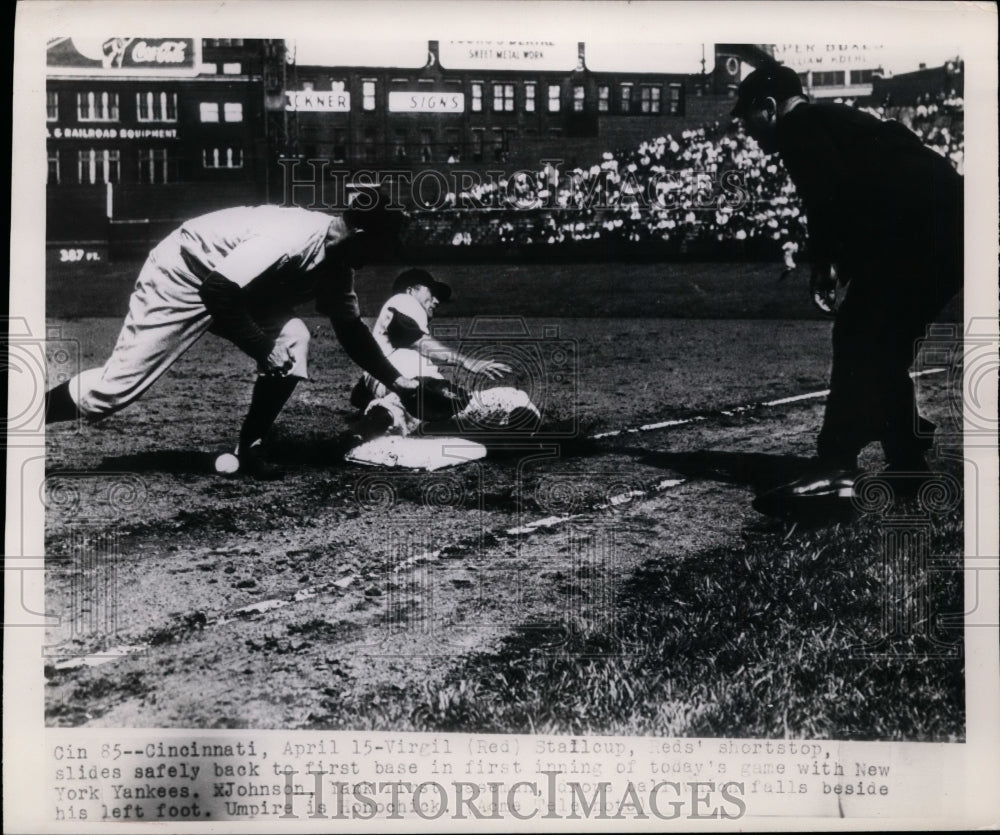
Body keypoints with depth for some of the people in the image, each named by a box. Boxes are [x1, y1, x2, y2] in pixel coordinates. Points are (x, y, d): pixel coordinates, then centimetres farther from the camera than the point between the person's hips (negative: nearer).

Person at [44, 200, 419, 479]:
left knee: (293, 339, -11)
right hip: (181, 279, -8)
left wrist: (394, 379, 8)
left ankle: (249, 451, -1)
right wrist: (262, 347, -24)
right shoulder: (293, 238, -32)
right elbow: (216, 290, -32)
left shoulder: (337, 263, -3)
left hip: (236, 289, 8)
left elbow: (350, 328, 9)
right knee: (118, 384, -9)